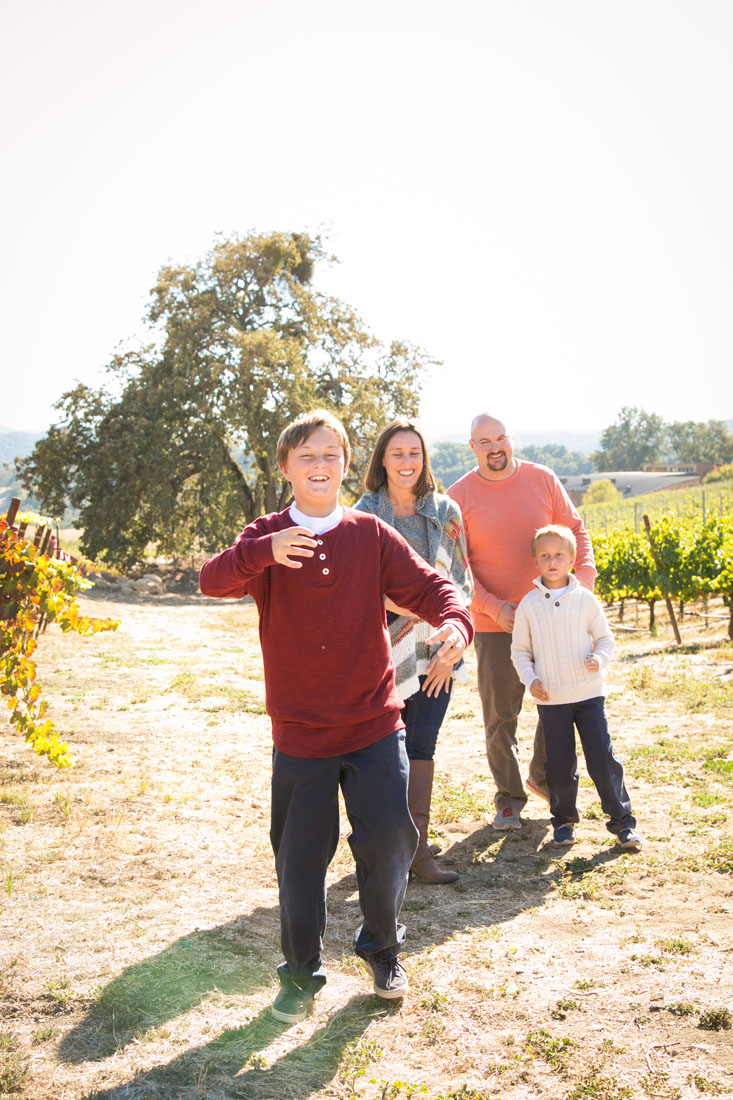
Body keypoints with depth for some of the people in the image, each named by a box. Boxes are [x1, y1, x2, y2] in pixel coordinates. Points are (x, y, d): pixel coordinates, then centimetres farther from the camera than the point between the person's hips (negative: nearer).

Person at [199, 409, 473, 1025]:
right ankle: (301, 973, 30)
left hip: (374, 725, 1)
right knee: (299, 857, 8)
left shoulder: (371, 535, 0)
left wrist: (454, 622, -29)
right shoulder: (266, 540, -3)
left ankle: (383, 949, 30)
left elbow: (427, 586, -6)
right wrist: (263, 552, -40)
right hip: (299, 732, 0)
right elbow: (213, 582, -20)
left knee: (389, 840, 2)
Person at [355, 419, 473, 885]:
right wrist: (388, 601, -20)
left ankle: (417, 848, 12)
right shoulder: (364, 515, 1)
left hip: (435, 650, 1)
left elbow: (463, 583, 6)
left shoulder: (446, 512, 6)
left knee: (421, 747, 1)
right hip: (382, 649, -1)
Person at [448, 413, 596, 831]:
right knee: (501, 716, 4)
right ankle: (509, 797, 21)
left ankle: (543, 777, 34)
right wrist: (495, 607, -16)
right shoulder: (460, 495, -5)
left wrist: (586, 568, -10)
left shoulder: (543, 479, 1)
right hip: (495, 624, -2)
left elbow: (573, 528, 9)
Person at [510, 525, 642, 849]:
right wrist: (530, 679, -8)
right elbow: (520, 650, 7)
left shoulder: (585, 599, 0)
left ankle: (622, 821, 11)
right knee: (559, 764, 5)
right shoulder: (529, 604, 0)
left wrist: (600, 659, -14)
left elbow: (605, 637, 7)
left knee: (603, 759, -1)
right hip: (550, 698, 1)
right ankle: (563, 821, 24)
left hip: (589, 693, 0)